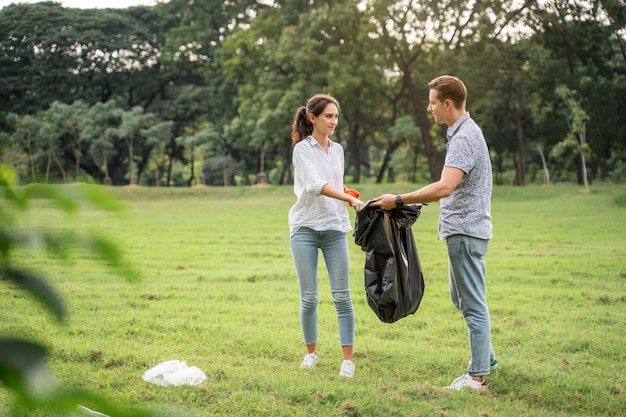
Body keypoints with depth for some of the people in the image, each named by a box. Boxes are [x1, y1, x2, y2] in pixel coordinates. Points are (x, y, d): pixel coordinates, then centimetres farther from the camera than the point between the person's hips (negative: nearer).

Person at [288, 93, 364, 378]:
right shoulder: (303, 149, -5)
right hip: (305, 228, -4)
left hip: (335, 228, 4)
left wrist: (349, 198, 3)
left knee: (342, 295, -3)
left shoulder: (338, 150, 13)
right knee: (309, 297, 1)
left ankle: (348, 359, -1)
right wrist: (351, 199, -30)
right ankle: (311, 352, 18)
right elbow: (315, 184, -20)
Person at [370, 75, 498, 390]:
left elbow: (445, 187, -32)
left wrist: (399, 200, -28)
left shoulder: (464, 138, -20)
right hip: (464, 229, 11)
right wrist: (420, 200, 21)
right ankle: (486, 356, 33)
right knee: (460, 297, 21)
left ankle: (477, 375, 1)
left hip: (465, 231, -11)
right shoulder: (462, 132, 14)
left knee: (473, 303, -5)